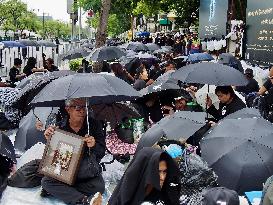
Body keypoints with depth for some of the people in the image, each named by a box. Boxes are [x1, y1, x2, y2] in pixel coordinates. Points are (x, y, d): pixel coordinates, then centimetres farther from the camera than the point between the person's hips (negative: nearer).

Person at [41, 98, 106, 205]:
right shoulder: (61, 128, -5)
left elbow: (102, 152, -8)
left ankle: (57, 190, -17)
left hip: (88, 174, -1)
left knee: (98, 187, -32)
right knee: (46, 182, -24)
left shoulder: (94, 125, -8)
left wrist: (94, 146, -31)